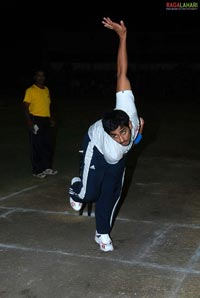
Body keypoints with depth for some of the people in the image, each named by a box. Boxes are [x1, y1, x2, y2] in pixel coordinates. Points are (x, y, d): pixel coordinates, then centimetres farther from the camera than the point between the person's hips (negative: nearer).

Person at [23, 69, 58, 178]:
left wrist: (51, 118, 14)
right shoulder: (30, 90, -7)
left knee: (49, 144, 10)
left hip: (46, 120, 7)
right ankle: (37, 170, 8)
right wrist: (29, 121, -19)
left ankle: (47, 167, 24)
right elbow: (26, 106, -10)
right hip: (36, 120, -6)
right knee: (36, 146, -1)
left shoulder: (46, 90, 13)